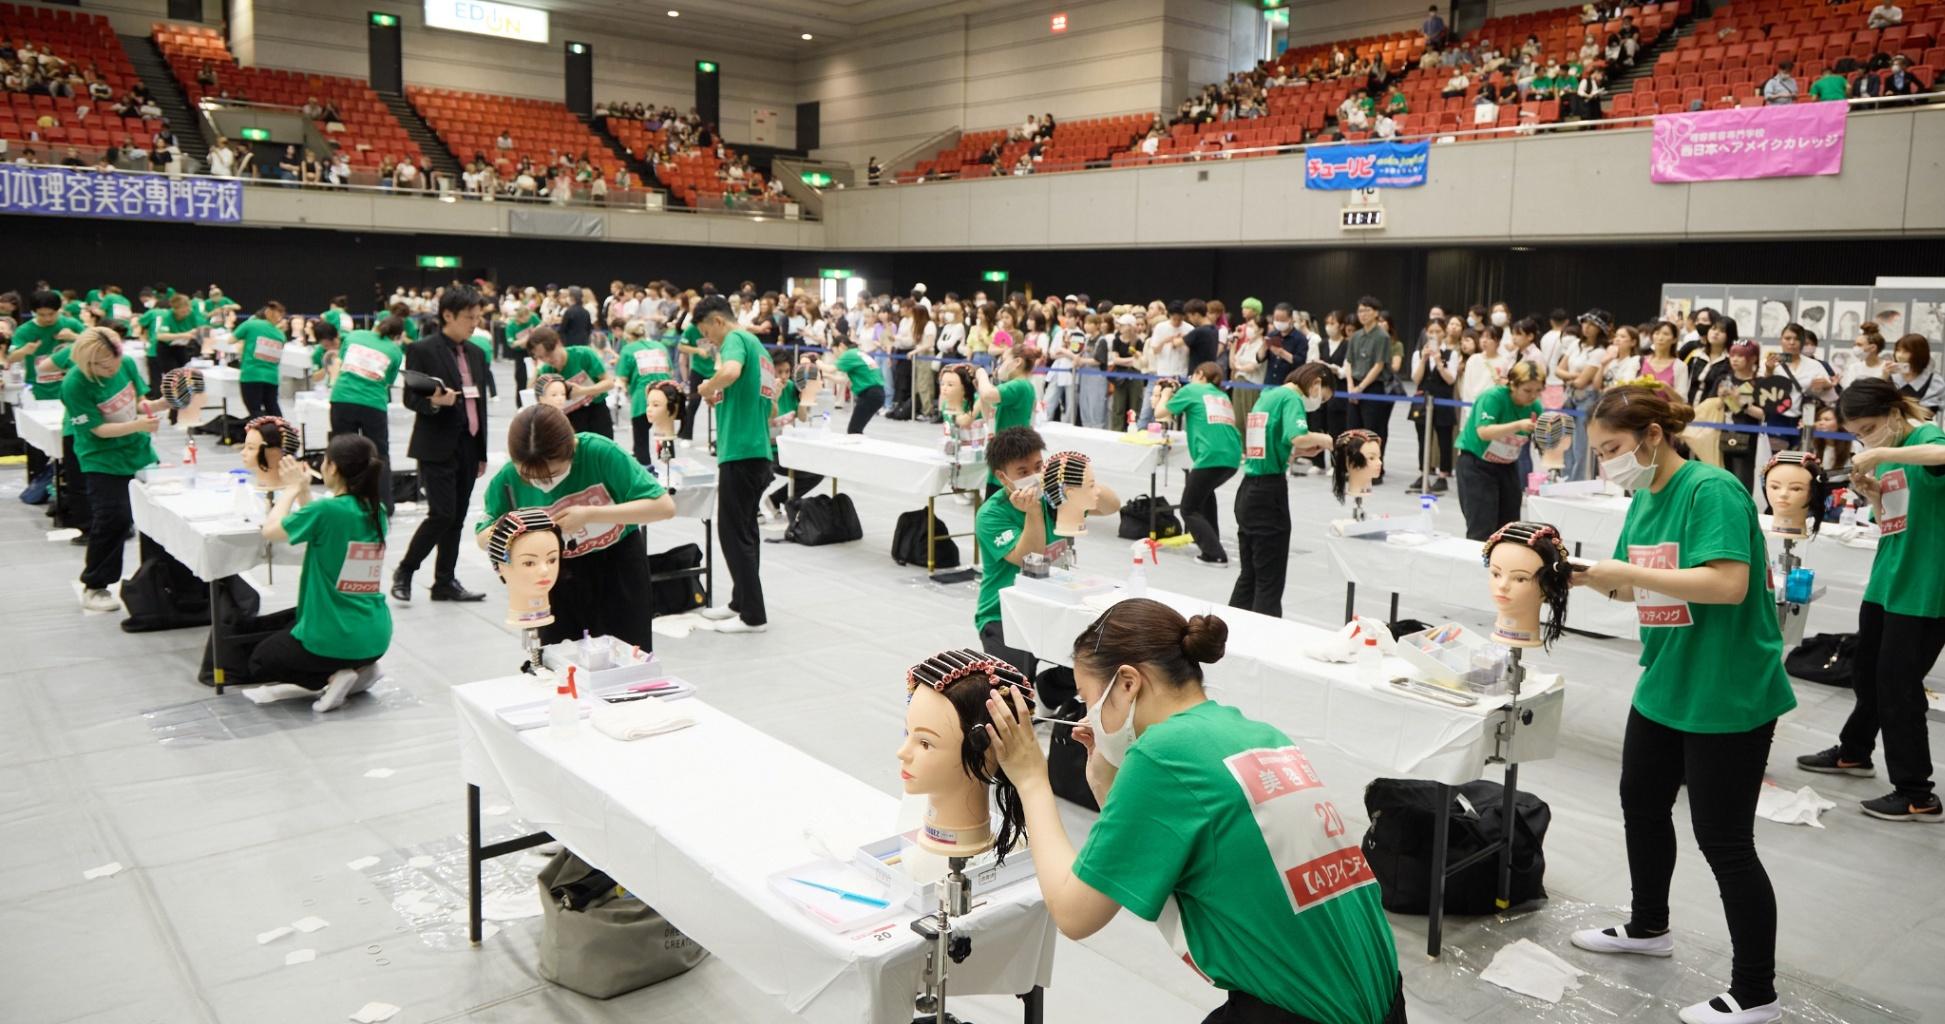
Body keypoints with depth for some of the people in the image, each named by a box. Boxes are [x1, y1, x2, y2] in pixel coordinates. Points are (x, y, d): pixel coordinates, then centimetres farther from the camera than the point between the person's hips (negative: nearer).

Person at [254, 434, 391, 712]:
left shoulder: (326, 511, -19)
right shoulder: (377, 512, 2)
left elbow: (270, 531, -4)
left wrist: (291, 489, 7)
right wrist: (303, 491, 14)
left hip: (333, 640, -7)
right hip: (376, 637, 7)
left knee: (259, 662, 23)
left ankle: (331, 677, -2)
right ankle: (360, 668, 12)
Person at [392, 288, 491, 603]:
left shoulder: (476, 353, 13)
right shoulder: (422, 350, -6)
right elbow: (410, 399, -7)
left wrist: (482, 452, 14)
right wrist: (434, 402, -29)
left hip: (468, 446, 6)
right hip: (437, 447, -6)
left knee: (457, 517, 7)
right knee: (442, 514, -11)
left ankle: (445, 582, 15)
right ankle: (404, 571, 8)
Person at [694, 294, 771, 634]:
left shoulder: (736, 338, -9)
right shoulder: (756, 344, 20)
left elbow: (731, 372, -32)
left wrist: (707, 387, -14)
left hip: (740, 452, -10)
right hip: (757, 451, 10)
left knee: (734, 532, -4)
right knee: (745, 529, 16)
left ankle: (753, 615, 0)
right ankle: (741, 602, 25)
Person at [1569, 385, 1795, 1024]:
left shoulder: (1712, 489, -20)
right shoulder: (1643, 498, 6)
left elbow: (1729, 584, -30)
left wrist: (1628, 571, -27)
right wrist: (1584, 575, -5)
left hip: (1727, 695, -9)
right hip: (1664, 685, 9)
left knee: (1724, 840, 0)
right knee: (1642, 804, 22)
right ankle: (1648, 928, 43)